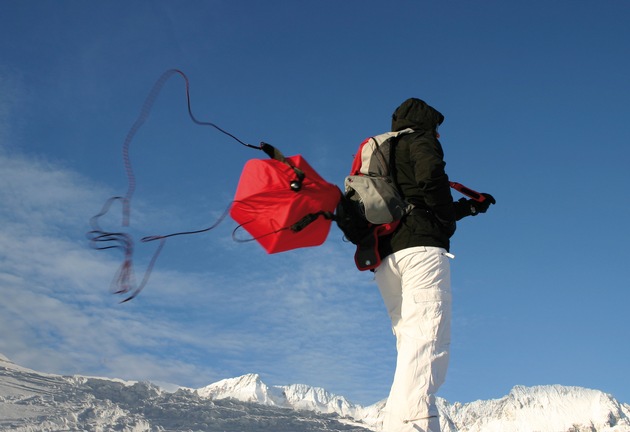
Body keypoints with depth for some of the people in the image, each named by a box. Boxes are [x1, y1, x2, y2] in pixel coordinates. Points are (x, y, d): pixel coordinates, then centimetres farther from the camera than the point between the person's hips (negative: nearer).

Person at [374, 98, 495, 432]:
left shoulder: (384, 152, 34)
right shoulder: (419, 139, 10)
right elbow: (431, 175, -13)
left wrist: (468, 207, 38)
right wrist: (448, 218, 4)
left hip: (386, 258, 8)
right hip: (420, 248, -8)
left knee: (411, 346, 4)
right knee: (427, 342, -20)